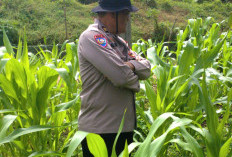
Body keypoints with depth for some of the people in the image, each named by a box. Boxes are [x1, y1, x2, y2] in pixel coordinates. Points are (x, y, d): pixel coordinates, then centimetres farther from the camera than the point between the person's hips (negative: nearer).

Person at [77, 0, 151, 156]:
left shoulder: (118, 40, 14)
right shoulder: (91, 36, -15)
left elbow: (146, 67, 5)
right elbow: (121, 76, -24)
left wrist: (130, 65, -15)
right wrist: (135, 83, -3)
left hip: (125, 125, 9)